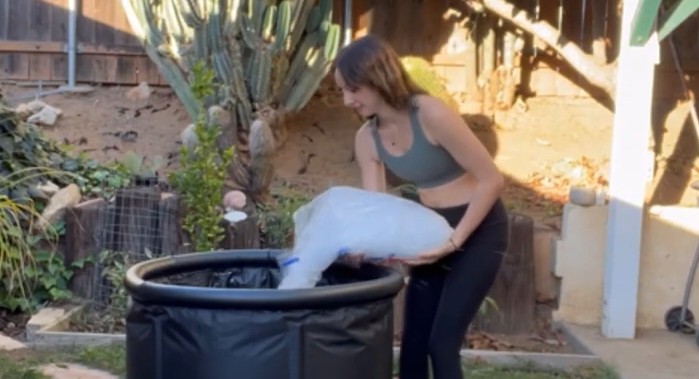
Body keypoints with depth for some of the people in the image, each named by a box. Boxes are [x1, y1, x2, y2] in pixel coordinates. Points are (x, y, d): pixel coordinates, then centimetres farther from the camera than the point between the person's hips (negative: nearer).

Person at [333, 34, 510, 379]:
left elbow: (492, 180, -21)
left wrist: (454, 240, -24)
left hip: (479, 229, -7)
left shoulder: (432, 115, -25)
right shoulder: (367, 139, -5)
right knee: (413, 341, 7)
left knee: (442, 341, -8)